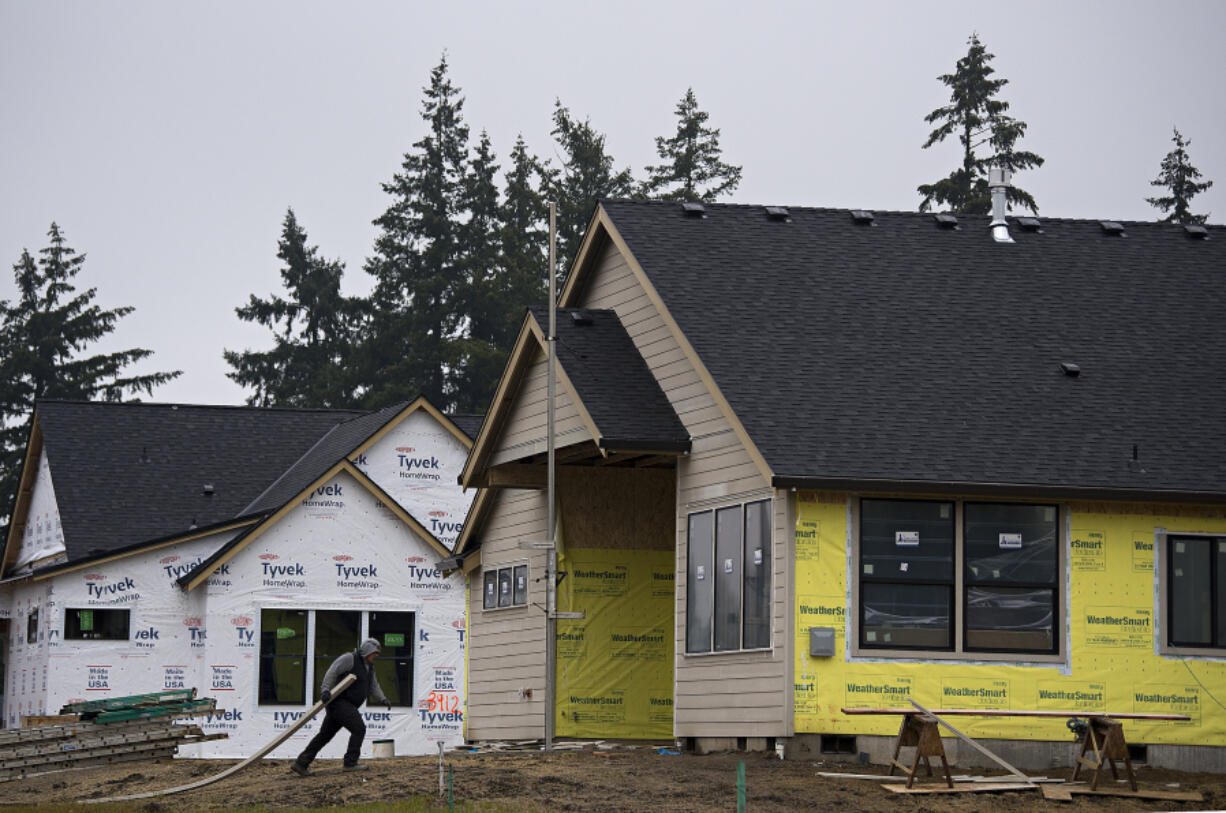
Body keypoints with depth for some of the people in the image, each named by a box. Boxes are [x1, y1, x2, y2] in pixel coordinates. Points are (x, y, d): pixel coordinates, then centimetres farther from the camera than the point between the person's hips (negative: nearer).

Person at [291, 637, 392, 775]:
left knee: (325, 735, 8)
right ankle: (350, 763, -15)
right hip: (339, 701, -9)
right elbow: (332, 671, -17)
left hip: (347, 706, 9)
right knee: (359, 728, -17)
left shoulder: (368, 666, 18)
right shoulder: (349, 658, -9)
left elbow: (373, 688, 18)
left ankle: (300, 764, 10)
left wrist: (383, 699, 2)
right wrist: (326, 689, -29)